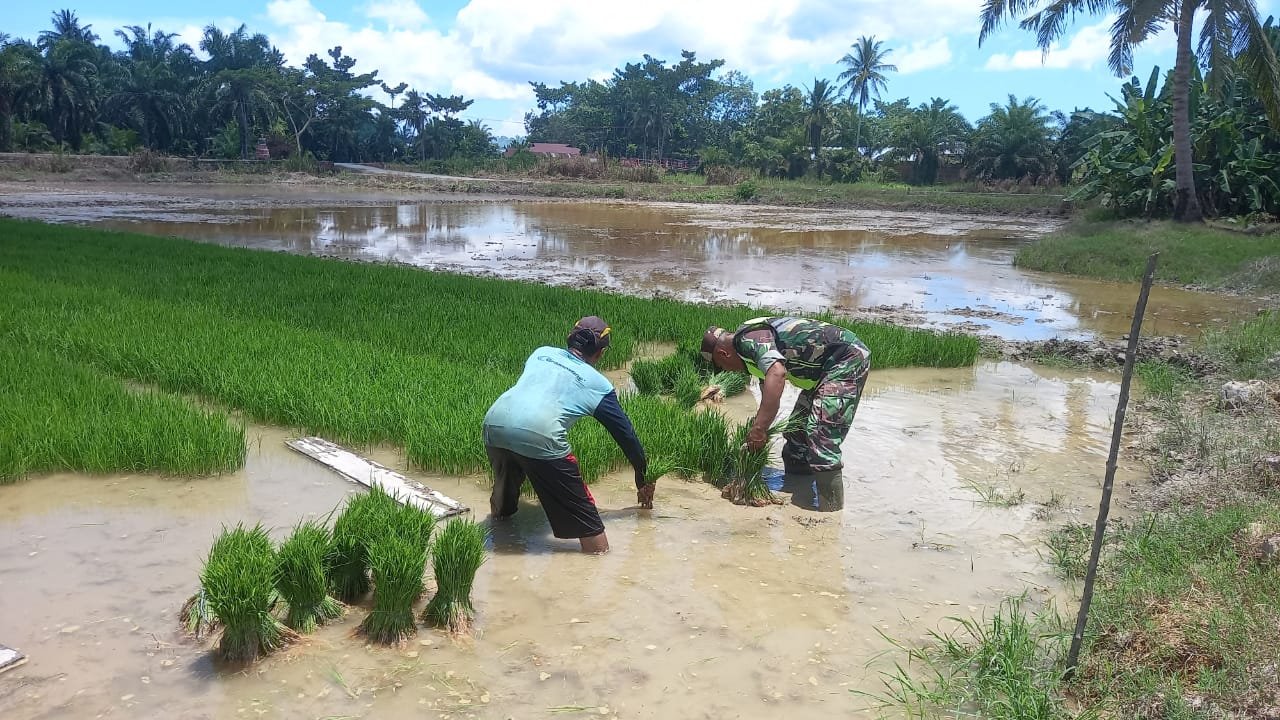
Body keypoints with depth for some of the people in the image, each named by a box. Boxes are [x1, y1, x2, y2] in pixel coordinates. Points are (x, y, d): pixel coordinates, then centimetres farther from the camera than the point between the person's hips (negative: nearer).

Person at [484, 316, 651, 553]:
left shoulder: (541, 352, 28)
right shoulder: (599, 385, 20)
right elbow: (625, 433, 28)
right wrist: (643, 479, 41)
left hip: (494, 422, 5)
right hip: (538, 436, -5)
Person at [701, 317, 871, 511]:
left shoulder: (748, 339, -18)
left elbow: (777, 374, -37)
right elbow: (768, 387, 25)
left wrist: (759, 428, -37)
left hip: (848, 358, -11)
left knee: (821, 436, -18)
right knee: (798, 427, 17)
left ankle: (830, 508, -14)